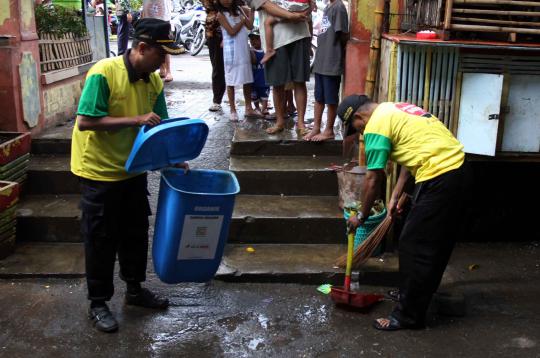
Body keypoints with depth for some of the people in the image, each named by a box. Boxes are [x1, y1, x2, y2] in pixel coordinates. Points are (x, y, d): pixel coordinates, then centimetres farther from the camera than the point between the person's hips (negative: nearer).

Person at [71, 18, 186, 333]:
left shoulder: (154, 80, -1)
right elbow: (85, 122, -25)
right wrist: (135, 120, -29)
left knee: (136, 232, 16)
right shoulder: (103, 73, -22)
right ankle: (98, 303, 20)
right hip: (100, 172, -6)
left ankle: (135, 289, 34)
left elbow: (160, 125, 6)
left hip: (133, 170, 7)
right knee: (102, 238, 4)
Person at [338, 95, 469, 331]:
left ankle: (409, 315, 9)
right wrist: (395, 197, 18)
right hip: (456, 168, 10)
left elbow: (373, 180, -6)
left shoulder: (376, 125, -9)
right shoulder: (393, 110, 19)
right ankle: (420, 297, 36)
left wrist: (361, 216, 7)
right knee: (437, 244, 20)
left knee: (414, 247, -1)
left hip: (438, 177, -10)